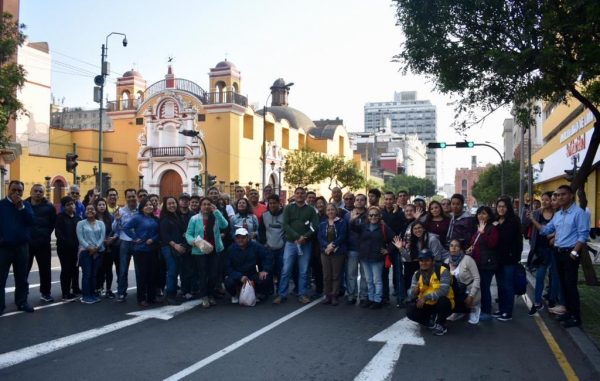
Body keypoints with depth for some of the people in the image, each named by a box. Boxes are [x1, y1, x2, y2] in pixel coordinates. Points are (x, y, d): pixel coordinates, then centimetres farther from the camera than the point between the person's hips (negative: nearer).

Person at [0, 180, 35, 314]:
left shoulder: (26, 204, 7)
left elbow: (31, 220, -7)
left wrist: (21, 207, -15)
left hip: (22, 247, 2)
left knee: (22, 278, 11)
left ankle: (22, 302, 21)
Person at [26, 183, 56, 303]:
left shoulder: (49, 207, 2)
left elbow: (53, 223, 6)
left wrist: (45, 234, -2)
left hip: (43, 243, 0)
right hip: (26, 242, 0)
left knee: (45, 269, 7)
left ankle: (45, 293, 18)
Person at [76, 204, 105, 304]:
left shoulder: (101, 223, 10)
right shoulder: (81, 223, 4)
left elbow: (102, 237, 1)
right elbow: (80, 238, -6)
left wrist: (96, 248, -12)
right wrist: (89, 247, -17)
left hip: (98, 252, 3)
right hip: (85, 251, -2)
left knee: (94, 274, 8)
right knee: (86, 274, -5)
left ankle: (93, 294, 16)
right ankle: (85, 296, 1)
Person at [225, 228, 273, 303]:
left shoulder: (255, 246, -5)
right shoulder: (231, 249, -7)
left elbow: (268, 256, -3)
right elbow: (229, 268, -10)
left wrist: (265, 270, -19)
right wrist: (240, 277, -25)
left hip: (252, 275, 1)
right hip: (237, 276, 0)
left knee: (266, 278, -28)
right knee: (229, 282, -33)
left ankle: (259, 294, 8)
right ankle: (235, 295, 7)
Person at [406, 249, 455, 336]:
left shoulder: (442, 271, -18)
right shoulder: (417, 274, -3)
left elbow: (443, 291, -31)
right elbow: (410, 295, -9)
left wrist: (426, 297, -37)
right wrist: (414, 291, -33)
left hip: (443, 304, -4)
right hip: (426, 305, 4)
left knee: (442, 300, -36)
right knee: (410, 311, -19)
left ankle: (441, 325, -8)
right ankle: (431, 321, 8)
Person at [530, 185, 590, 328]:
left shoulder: (579, 213, -10)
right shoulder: (557, 215, 13)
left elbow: (583, 235, -14)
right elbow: (545, 230, 14)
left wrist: (574, 252, -20)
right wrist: (532, 220, 4)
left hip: (570, 253, -7)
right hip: (558, 252, 7)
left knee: (570, 284, -5)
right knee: (563, 284, 13)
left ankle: (576, 317, 4)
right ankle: (569, 311, 24)